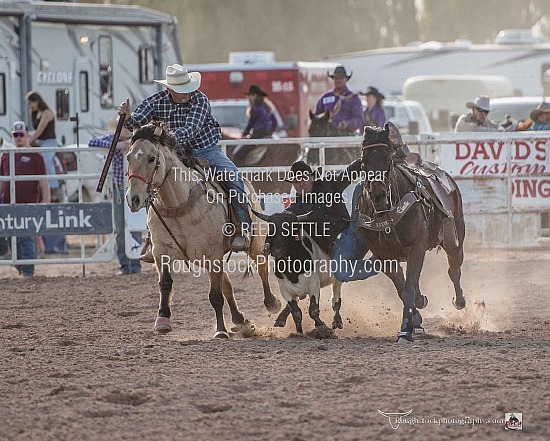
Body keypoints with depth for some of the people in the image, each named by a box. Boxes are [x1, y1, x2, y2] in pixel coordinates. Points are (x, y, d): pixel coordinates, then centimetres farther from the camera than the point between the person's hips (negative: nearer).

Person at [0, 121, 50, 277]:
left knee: (26, 238, -11)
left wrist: (46, 206, -7)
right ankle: (20, 269, 15)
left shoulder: (35, 156, 3)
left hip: (28, 204, -5)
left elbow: (43, 183, 0)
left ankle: (28, 271, -10)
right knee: (14, 240, 7)